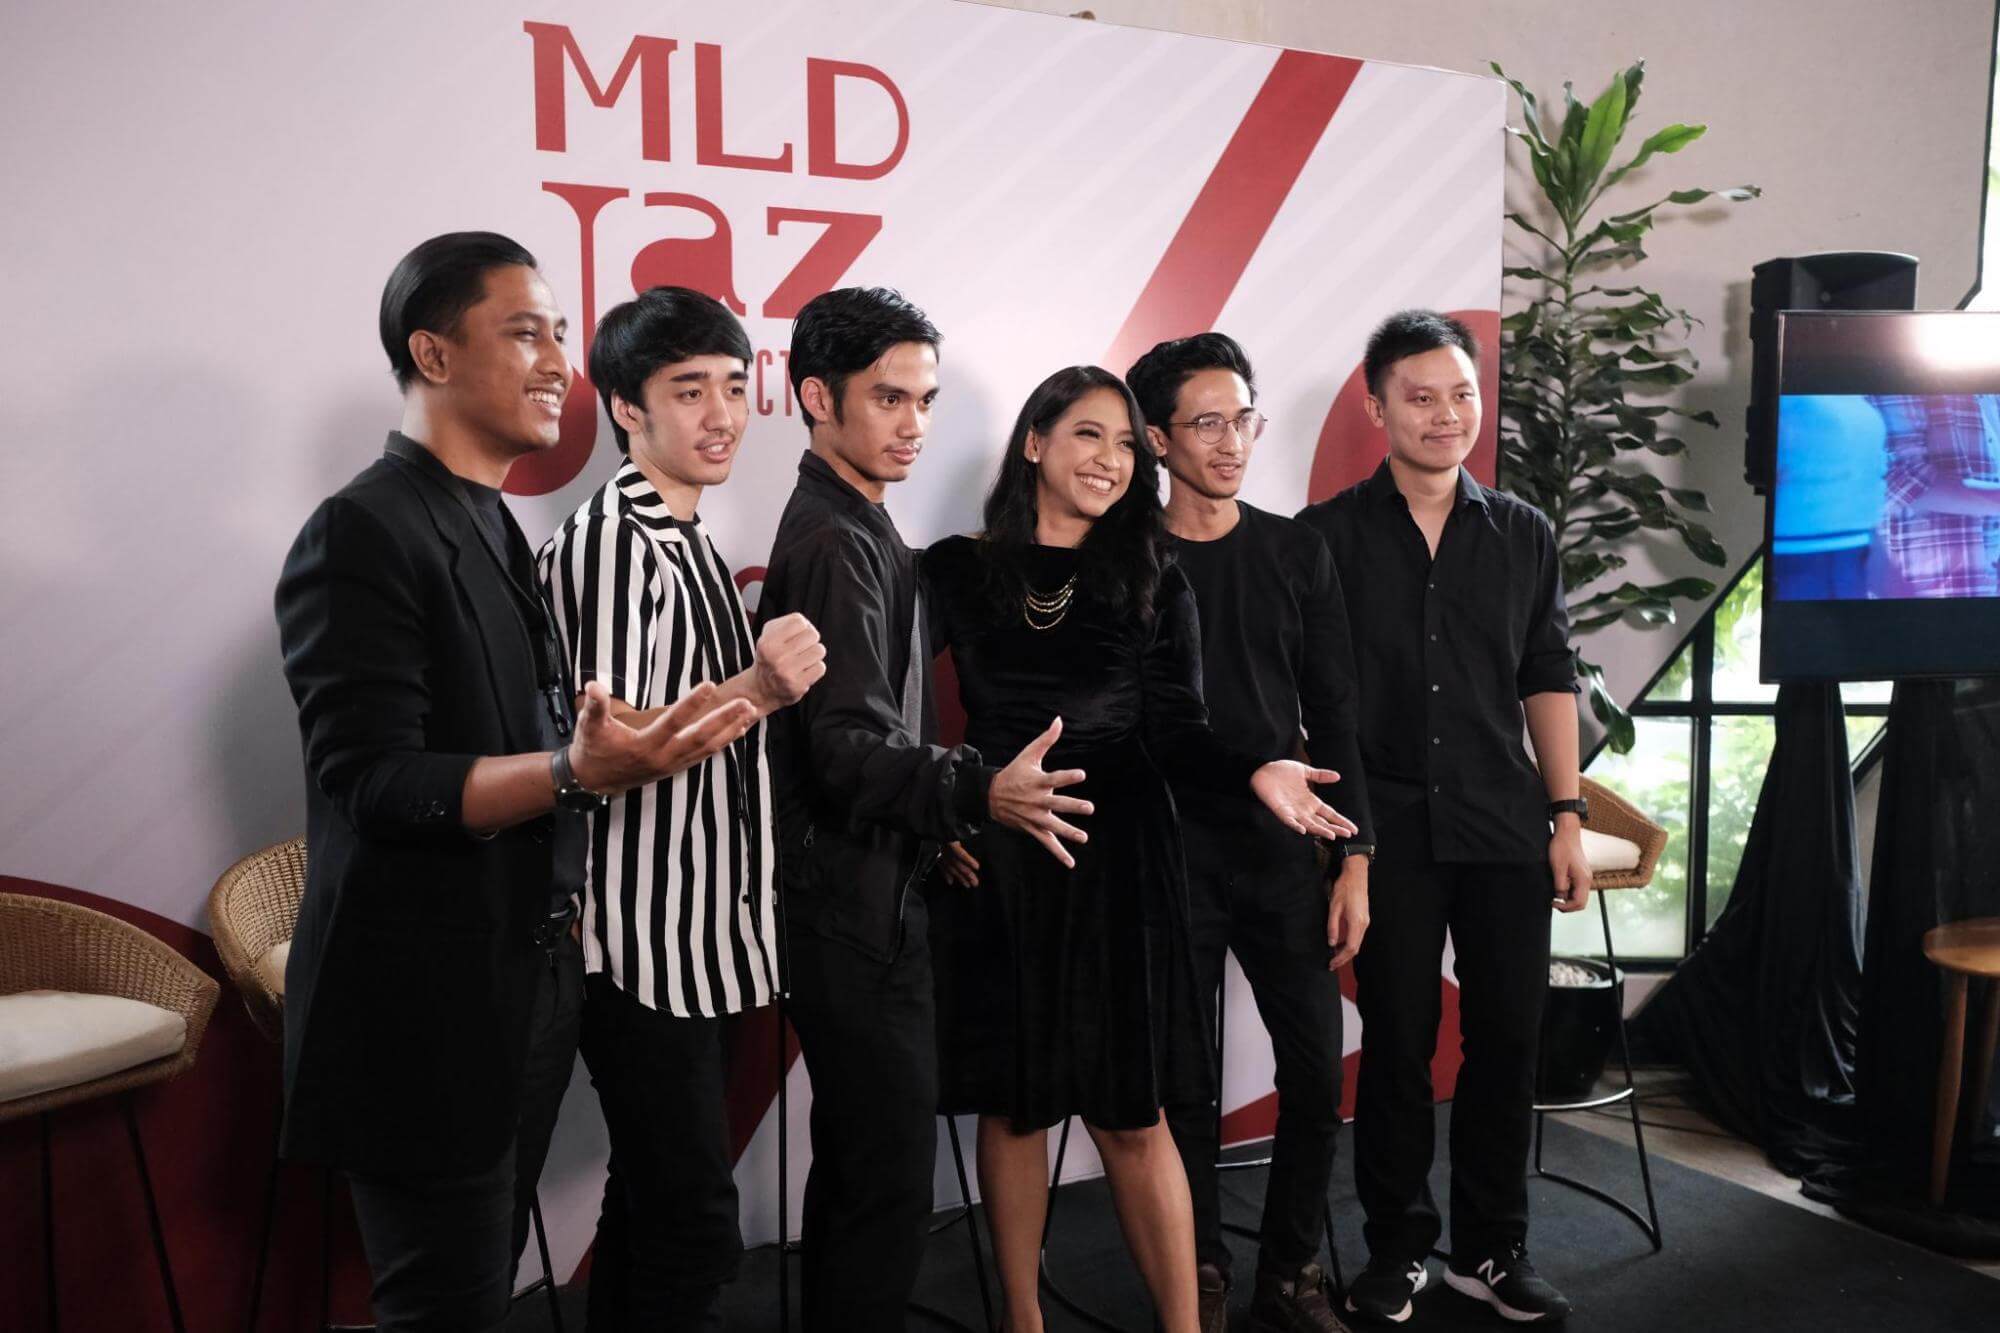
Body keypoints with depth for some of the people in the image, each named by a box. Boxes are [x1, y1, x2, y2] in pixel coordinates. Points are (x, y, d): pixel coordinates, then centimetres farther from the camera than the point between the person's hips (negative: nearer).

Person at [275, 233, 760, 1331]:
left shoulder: (496, 533, 15)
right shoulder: (361, 533, -15)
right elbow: (370, 783, -23)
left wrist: (640, 742, 12)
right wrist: (574, 771, -34)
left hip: (521, 992, 9)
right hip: (424, 1014, -9)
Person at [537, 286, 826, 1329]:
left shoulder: (685, 541, 13)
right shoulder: (608, 542, -15)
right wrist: (753, 691, -31)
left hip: (689, 936, 10)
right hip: (643, 940, -9)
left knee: (650, 1200, 19)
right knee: (693, 1231, -5)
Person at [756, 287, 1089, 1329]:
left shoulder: (848, 528, 15)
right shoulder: (839, 543, -16)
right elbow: (850, 748, -25)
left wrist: (936, 826, 22)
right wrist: (980, 794, -38)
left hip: (861, 898, 11)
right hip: (856, 909, -11)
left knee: (856, 1164, 20)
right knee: (889, 1176, -4)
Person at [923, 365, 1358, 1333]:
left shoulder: (1154, 586, 5)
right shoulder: (957, 571, 1)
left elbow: (1177, 734, -1)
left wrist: (1254, 773, -20)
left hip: (1119, 863, 0)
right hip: (994, 863, 0)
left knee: (1132, 1112, 2)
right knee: (1011, 1103, 9)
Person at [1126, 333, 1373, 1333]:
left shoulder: (1296, 553, 6)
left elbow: (1332, 715, 6)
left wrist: (1355, 858, 1)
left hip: (1286, 851, 2)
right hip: (1170, 859, -2)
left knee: (1317, 1073, 2)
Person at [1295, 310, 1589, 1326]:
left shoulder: (1523, 536, 8)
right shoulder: (1327, 536, -1)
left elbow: (1548, 680, 10)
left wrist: (1568, 818, 6)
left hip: (1505, 828, 3)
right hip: (1387, 831, -3)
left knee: (1507, 1037, 8)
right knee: (1397, 1042, 7)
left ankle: (1489, 1248, 26)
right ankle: (1397, 1245, 24)